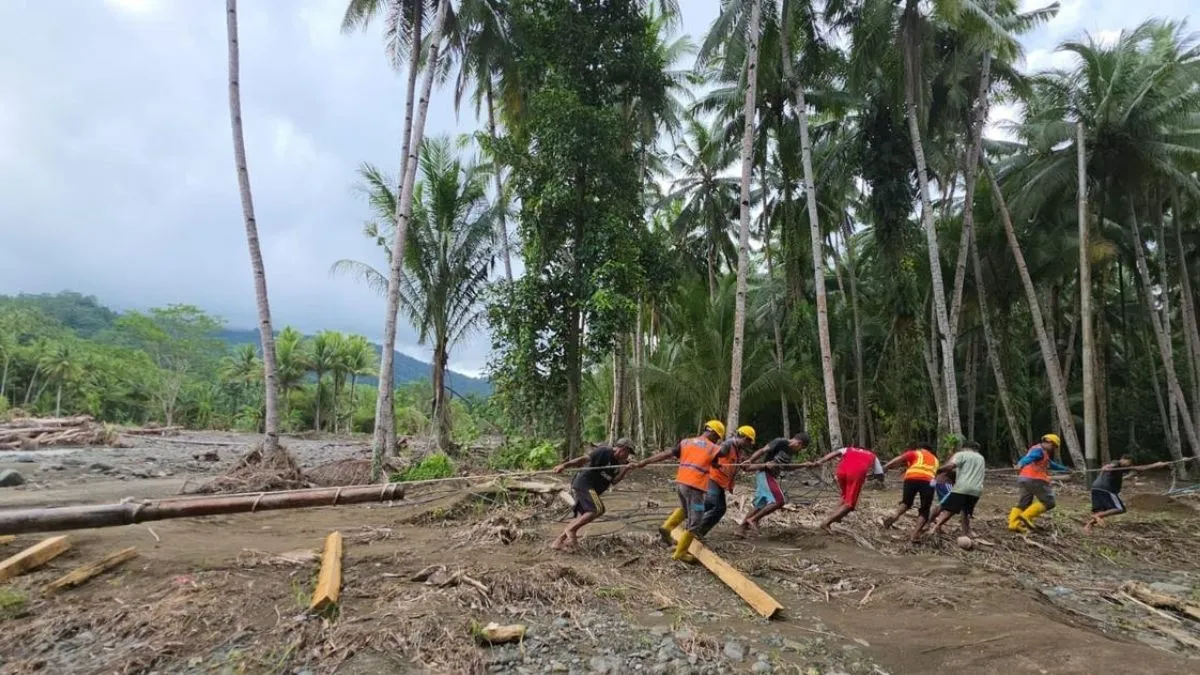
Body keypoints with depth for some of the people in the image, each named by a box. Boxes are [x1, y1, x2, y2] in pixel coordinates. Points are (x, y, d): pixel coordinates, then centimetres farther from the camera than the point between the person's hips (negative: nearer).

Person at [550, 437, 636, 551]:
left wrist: (625, 469, -8)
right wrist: (565, 465, -29)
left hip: (590, 489, 10)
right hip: (583, 483, -10)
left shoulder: (617, 463, 17)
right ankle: (571, 529, -8)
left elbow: (614, 481, 4)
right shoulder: (604, 451, -9)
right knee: (598, 509, -20)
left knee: (583, 517, 6)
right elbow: (583, 459, -18)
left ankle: (557, 542, 11)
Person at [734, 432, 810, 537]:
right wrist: (750, 461, -30)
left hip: (772, 477, 9)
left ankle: (740, 528, 14)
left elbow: (785, 467, 26)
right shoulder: (780, 442, -10)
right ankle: (753, 519, -6)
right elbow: (762, 451, -17)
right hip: (765, 474, -9)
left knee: (761, 506, 9)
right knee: (779, 501, -16)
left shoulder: (792, 452, 16)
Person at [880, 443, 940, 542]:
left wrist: (885, 467, 4)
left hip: (911, 477, -1)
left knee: (906, 502, 20)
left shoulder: (916, 453, 27)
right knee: (924, 509, 11)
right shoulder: (935, 459, 38)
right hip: (928, 480, 1)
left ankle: (895, 515, -7)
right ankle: (916, 533, -6)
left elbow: (901, 458, 10)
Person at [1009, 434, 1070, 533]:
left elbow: (1050, 464, 45)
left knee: (1022, 503, 5)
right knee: (1048, 502, -2)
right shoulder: (1039, 450, -4)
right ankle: (1027, 516, -12)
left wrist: (1064, 469, 57)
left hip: (1023, 478, 10)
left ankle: (1013, 523, -7)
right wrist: (1021, 464, -45)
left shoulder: (1042, 452, 29)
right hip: (1035, 479, -10)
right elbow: (1029, 457, -25)